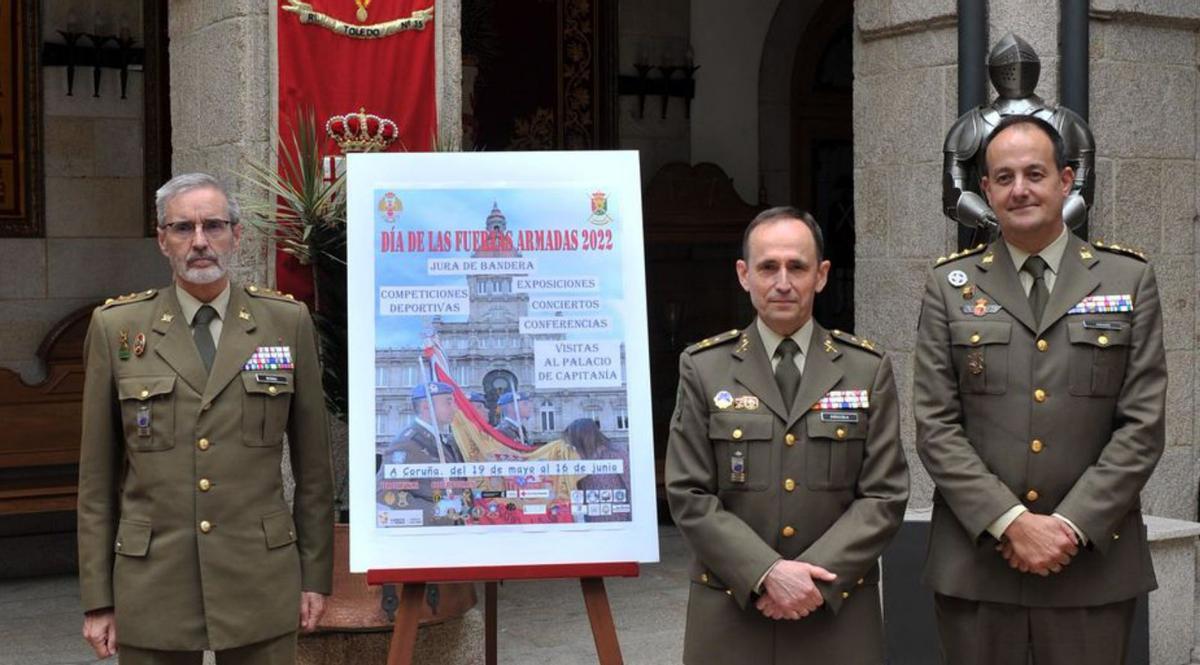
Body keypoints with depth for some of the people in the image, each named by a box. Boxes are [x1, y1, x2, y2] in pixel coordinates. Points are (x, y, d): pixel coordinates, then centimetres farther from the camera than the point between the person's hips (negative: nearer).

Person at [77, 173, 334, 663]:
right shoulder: (116, 326, 3)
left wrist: (316, 576, 5)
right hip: (152, 584, 0)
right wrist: (97, 599, 2)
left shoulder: (287, 321, 3)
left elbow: (313, 462, 7)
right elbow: (97, 476, 4)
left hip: (261, 582, 0)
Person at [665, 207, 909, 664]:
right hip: (729, 610, 0)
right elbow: (689, 496, -4)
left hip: (837, 609, 1)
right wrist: (767, 573, -15)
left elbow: (884, 496, -2)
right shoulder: (703, 368, 1)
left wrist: (817, 578, -13)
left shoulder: (868, 370, 3)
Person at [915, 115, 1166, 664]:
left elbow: (1143, 425, 0)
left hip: (1094, 557, 0)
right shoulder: (950, 286, 6)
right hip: (976, 557, 0)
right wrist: (1010, 522, -11)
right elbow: (935, 425, 0)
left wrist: (1072, 526, -10)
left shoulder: (1129, 280, 6)